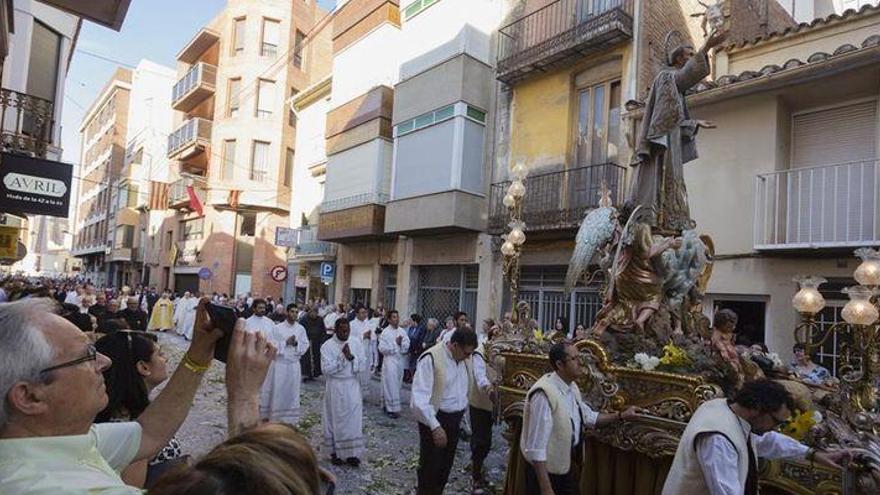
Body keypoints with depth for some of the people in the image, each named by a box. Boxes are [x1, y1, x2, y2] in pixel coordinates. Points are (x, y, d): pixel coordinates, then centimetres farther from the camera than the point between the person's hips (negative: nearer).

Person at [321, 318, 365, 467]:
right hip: (335, 386, -2)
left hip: (352, 385, 2)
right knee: (335, 420, 7)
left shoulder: (356, 342, 0)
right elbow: (326, 368, -16)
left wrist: (351, 357, -18)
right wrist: (342, 357, -20)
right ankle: (335, 452, 21)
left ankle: (352, 453, 13)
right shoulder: (327, 346, -9)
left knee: (354, 419, 3)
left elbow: (362, 364, -1)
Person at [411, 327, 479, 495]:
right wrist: (435, 426, -34)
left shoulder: (461, 359, 2)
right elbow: (420, 396, -28)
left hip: (454, 419, 7)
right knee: (430, 466, 6)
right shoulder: (431, 358, -23)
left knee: (446, 465, 20)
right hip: (435, 420, -7)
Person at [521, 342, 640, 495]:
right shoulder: (544, 394, -29)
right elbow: (536, 448, -28)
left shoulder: (571, 387, -2)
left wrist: (621, 416, 8)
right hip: (545, 470, -8)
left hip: (566, 467, 8)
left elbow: (588, 417, 16)